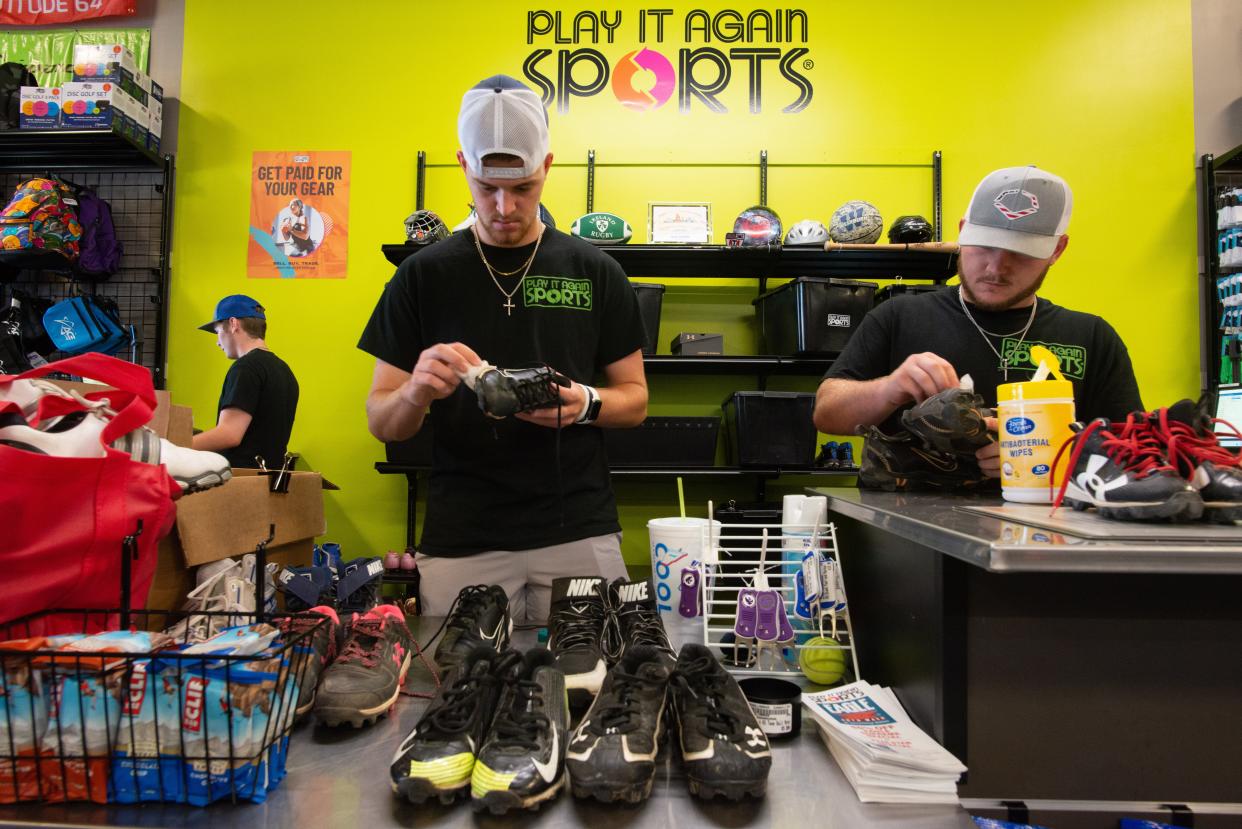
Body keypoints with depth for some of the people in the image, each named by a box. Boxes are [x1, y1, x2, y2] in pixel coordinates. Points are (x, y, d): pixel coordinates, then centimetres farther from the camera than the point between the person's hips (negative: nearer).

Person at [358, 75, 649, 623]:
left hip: (578, 535, 0)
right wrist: (418, 391, -17)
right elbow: (382, 423, 5)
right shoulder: (423, 275, 4)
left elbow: (634, 398, 8)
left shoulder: (595, 272, 5)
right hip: (460, 542, 0)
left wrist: (587, 404, -13)